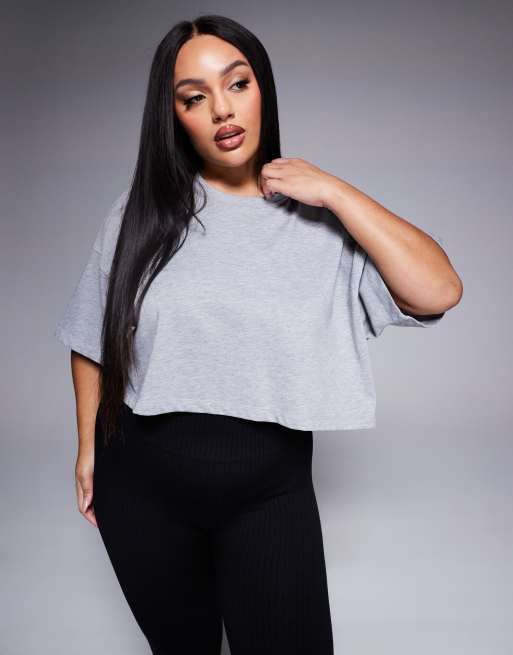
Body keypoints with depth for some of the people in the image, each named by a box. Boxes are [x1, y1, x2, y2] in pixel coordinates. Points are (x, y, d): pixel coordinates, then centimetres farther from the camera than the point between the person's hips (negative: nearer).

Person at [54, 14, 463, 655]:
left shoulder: (318, 219, -6)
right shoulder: (142, 212, -3)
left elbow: (439, 291, -17)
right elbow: (92, 340, 5)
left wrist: (335, 192, -15)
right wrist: (88, 447, 8)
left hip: (269, 489, -1)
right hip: (141, 483, 2)